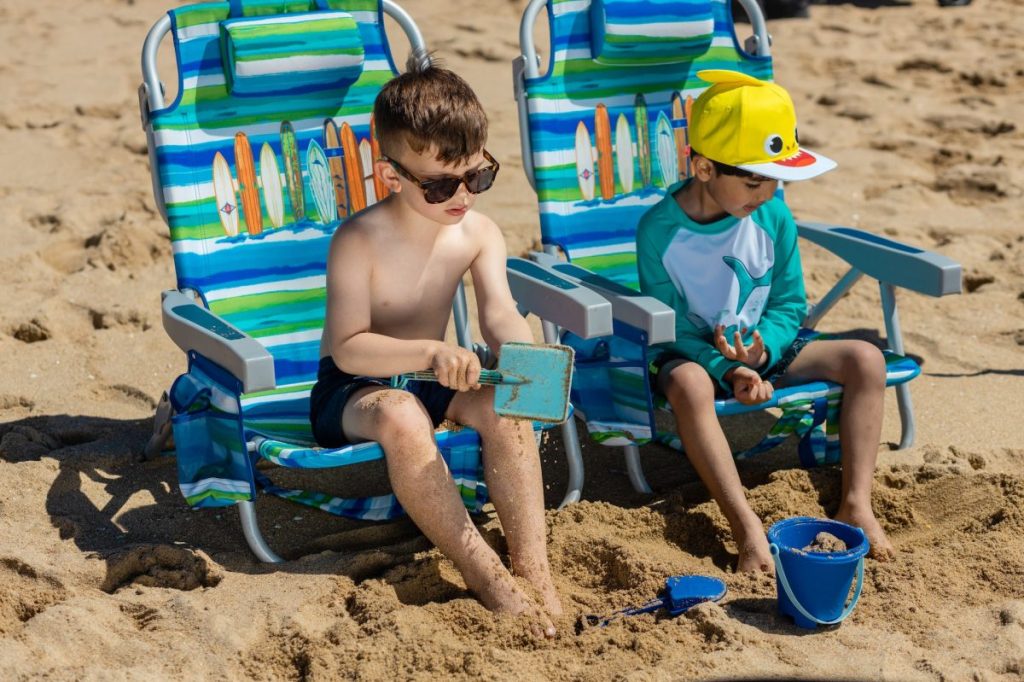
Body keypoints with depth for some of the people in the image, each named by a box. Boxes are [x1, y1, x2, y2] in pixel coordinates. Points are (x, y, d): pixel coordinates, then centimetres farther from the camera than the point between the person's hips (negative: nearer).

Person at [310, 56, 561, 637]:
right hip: (354, 387, -4)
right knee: (401, 416, -37)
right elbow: (348, 348, -25)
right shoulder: (360, 241, -20)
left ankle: (533, 565, -22)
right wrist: (430, 353, -41)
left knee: (504, 403, -25)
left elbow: (500, 312, -17)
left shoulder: (478, 233, -5)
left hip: (431, 377, 5)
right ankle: (485, 576, -30)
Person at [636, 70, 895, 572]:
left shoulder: (773, 217, -6)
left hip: (763, 348, 4)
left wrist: (763, 347, -20)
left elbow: (789, 304, 2)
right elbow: (670, 329, -13)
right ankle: (746, 527, -42)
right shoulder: (659, 230, -15)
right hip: (697, 355, -4)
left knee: (866, 359, -17)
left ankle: (856, 504, -18)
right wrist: (730, 370, -28)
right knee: (688, 384, -41)